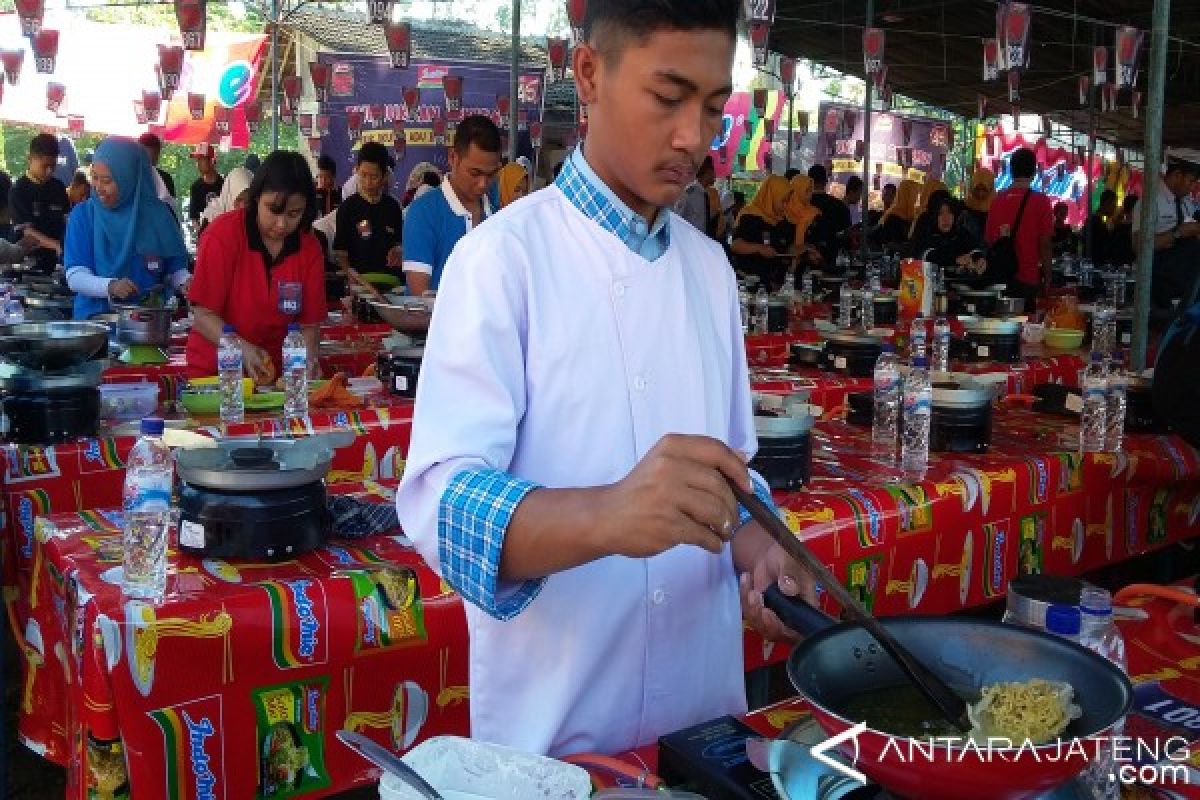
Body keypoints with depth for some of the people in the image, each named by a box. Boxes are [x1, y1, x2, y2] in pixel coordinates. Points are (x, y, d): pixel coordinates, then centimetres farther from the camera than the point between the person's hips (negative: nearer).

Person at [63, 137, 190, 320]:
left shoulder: (158, 215, 3)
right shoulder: (83, 215, 3)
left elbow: (175, 268, 10)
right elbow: (74, 276, -3)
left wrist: (185, 282, -12)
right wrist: (110, 286, -21)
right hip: (95, 316, 0)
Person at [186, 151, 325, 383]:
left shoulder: (310, 249, 1)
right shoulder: (223, 234, -8)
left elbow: (309, 323, 4)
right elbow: (203, 314, -10)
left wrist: (308, 359, -16)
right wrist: (242, 349, -25)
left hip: (275, 374, 5)